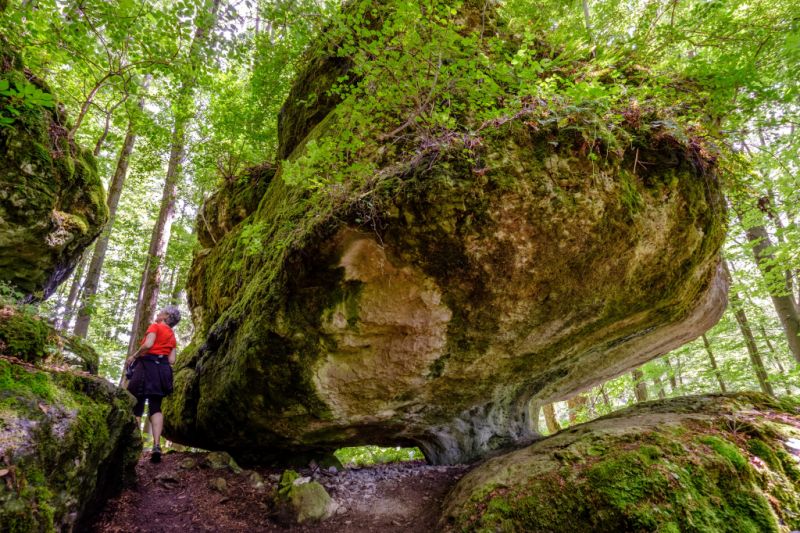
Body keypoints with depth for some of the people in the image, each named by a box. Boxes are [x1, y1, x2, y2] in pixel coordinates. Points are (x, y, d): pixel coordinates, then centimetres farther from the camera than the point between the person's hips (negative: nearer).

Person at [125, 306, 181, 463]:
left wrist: (133, 357, -1)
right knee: (156, 408, 0)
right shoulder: (172, 336, 22)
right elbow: (172, 360, 12)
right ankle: (156, 445, -15)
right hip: (163, 369, 6)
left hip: (147, 365, -5)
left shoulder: (155, 326, 5)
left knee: (136, 407, -2)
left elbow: (148, 344, -14)